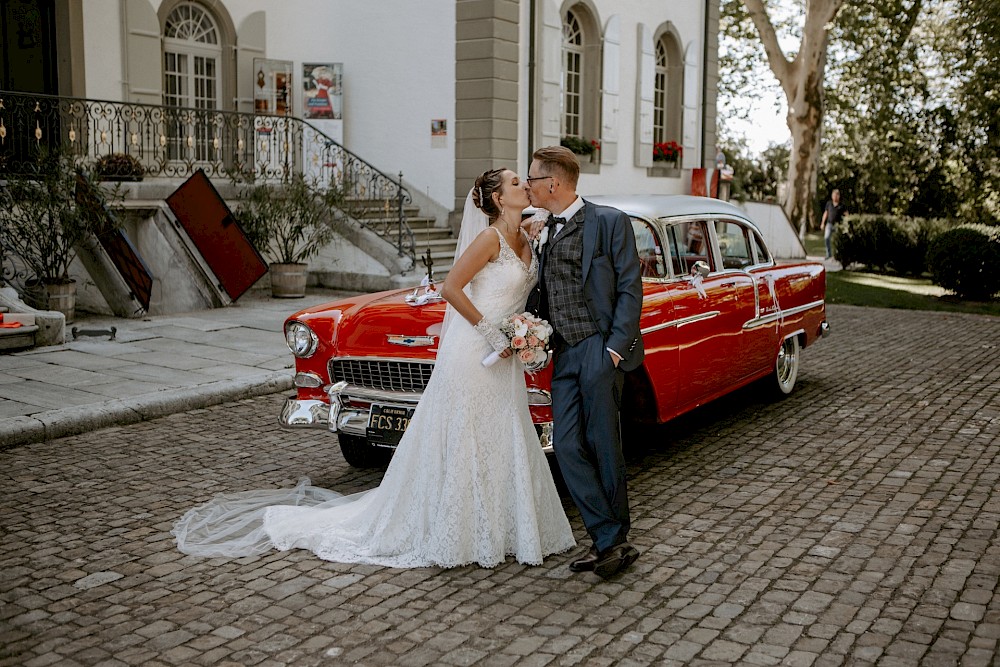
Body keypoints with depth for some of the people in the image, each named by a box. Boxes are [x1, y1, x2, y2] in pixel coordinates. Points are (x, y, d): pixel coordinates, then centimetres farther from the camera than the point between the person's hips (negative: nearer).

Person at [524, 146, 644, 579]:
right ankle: (609, 541, 7)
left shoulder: (610, 222, -4)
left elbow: (630, 288, -7)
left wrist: (615, 347, -14)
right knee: (567, 447, -1)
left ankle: (616, 539, 16)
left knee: (602, 445, 0)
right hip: (564, 354, 7)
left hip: (600, 350, -6)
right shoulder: (548, 233, 16)